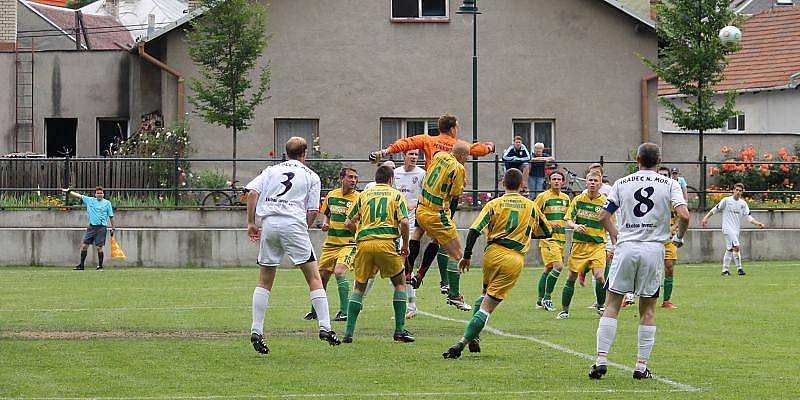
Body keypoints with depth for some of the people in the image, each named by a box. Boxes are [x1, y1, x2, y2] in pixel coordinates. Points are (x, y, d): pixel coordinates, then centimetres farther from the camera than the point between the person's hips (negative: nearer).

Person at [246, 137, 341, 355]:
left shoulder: (272, 170, 18)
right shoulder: (311, 176, 12)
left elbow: (253, 193, 5)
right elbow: (313, 211, 5)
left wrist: (251, 223, 8)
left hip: (269, 224, 3)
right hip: (294, 224, -3)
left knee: (264, 281, 10)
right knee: (314, 277, 3)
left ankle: (256, 331, 3)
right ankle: (324, 327, -6)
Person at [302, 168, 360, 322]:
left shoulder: (358, 199, -8)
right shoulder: (331, 195, 5)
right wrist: (326, 224, 3)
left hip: (349, 244, -5)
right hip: (330, 244, 5)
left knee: (339, 272, -26)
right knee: (322, 277, 11)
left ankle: (344, 311, -20)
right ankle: (315, 311, 32)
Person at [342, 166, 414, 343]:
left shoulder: (363, 195, 18)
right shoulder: (396, 195, 11)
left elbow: (348, 223, 15)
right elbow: (404, 222, -3)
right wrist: (405, 245, 9)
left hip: (363, 243, 2)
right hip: (386, 242, -2)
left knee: (359, 287, 14)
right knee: (400, 283, 15)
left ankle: (349, 333, 5)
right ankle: (400, 330, 8)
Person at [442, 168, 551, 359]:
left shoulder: (494, 204, 2)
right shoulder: (531, 206, 7)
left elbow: (474, 230, -7)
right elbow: (546, 232, 21)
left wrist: (467, 256, 1)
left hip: (493, 254, 1)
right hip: (515, 259, -1)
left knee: (485, 294, 28)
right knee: (487, 306, -4)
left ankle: (474, 338, 18)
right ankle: (463, 341, -17)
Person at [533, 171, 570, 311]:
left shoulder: (565, 198, 13)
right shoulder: (543, 196, -7)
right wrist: (548, 223, -16)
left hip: (561, 238, 7)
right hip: (548, 237, -7)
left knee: (549, 269, 11)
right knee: (558, 266, -18)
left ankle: (540, 300, 19)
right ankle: (547, 297, -8)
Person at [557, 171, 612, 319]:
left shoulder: (605, 202, -2)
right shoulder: (578, 199, 2)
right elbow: (568, 221, 2)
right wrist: (575, 226, -21)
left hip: (598, 244, -2)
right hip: (579, 244, 2)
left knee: (599, 276, -17)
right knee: (571, 277, 2)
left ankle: (601, 307, 5)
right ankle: (565, 310, 15)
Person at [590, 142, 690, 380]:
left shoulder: (622, 183, 7)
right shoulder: (669, 185, 3)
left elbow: (603, 216, 7)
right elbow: (684, 215, -9)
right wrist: (679, 237, 10)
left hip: (626, 246, 1)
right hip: (654, 248, -1)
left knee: (612, 304, 7)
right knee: (648, 309, 8)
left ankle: (601, 360, -3)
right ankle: (641, 366, 6)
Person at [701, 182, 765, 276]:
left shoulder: (743, 203, 9)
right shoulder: (726, 200, -3)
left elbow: (748, 217, 5)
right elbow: (716, 209, 2)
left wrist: (757, 223, -10)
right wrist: (706, 218, -4)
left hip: (736, 229, 5)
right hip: (728, 228, -5)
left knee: (730, 249, 9)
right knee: (736, 247, -18)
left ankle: (725, 270, 15)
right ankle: (739, 268, -13)